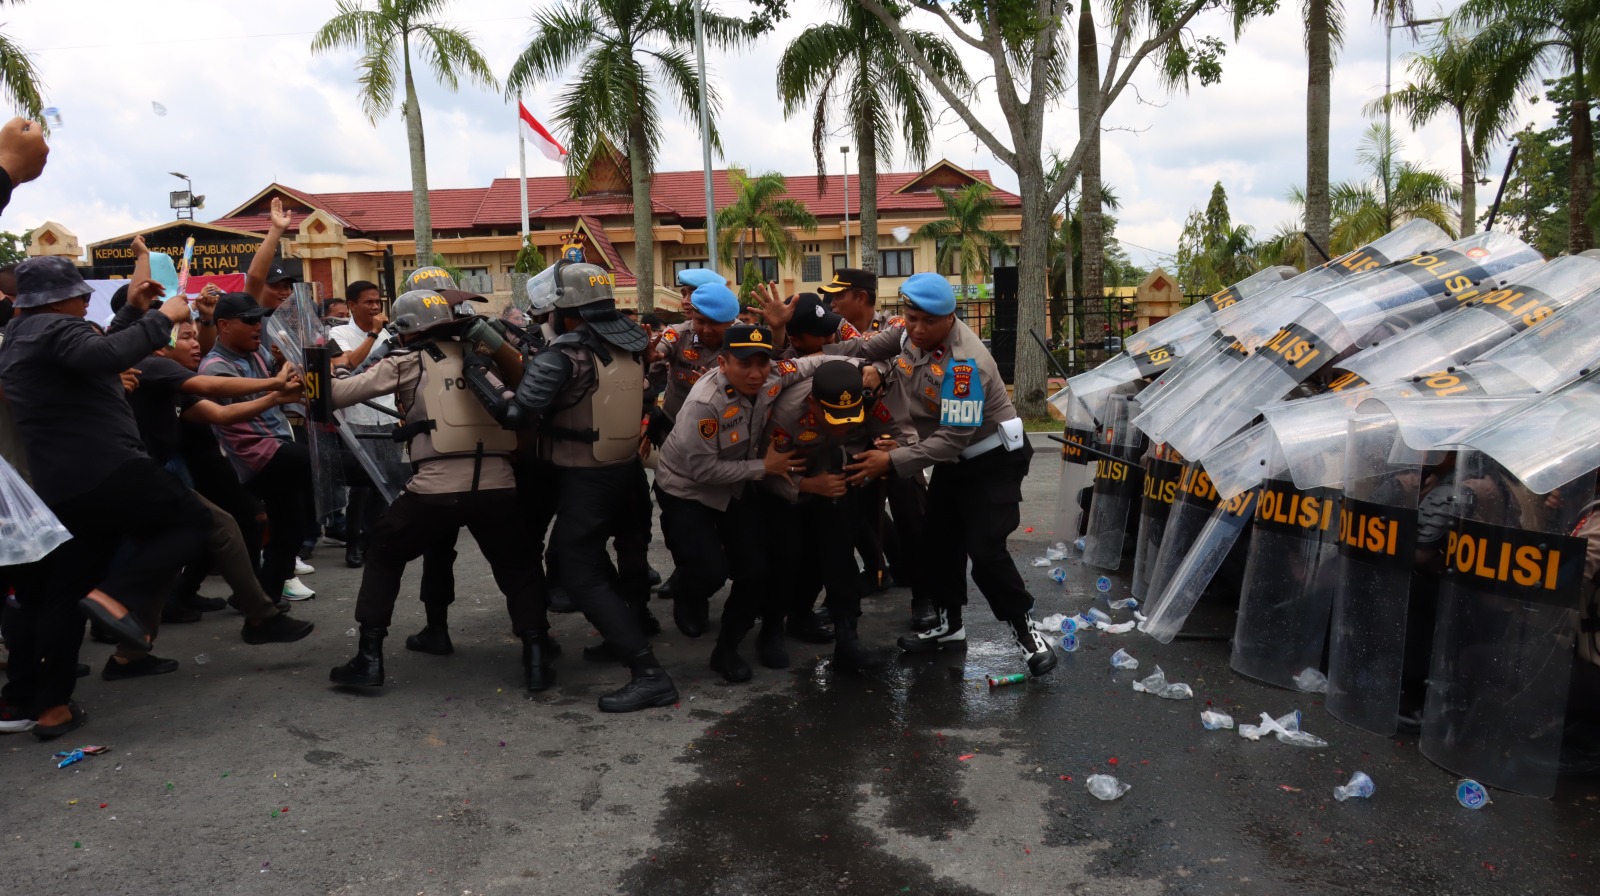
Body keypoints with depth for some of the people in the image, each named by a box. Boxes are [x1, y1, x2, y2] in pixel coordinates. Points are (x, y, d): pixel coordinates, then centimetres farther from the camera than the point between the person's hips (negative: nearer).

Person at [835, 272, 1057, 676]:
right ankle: (949, 625, 30)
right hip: (952, 459, 9)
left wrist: (892, 461, -34)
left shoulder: (964, 363, -33)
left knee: (985, 551, -15)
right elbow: (867, 348, 4)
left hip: (993, 459, -9)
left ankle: (1026, 631, 4)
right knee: (936, 544, 13)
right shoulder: (913, 332, -9)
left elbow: (954, 437, -35)